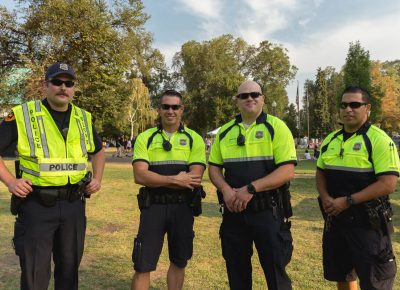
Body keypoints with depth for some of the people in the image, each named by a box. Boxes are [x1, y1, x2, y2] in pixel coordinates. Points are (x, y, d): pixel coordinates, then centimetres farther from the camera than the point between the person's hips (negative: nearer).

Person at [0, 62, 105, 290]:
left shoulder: (84, 118, 7)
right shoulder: (22, 115, -6)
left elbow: (99, 151, 22)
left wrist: (97, 179, 10)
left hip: (74, 204, 4)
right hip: (36, 204, -3)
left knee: (69, 266, 17)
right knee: (35, 271, 4)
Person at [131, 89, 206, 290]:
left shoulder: (194, 139, 0)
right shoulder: (145, 138, 1)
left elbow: (195, 178, -11)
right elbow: (140, 176, -11)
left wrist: (157, 179, -14)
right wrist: (175, 179, -16)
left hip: (182, 208, 1)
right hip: (153, 207, 0)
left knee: (179, 262, 16)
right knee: (143, 265, 5)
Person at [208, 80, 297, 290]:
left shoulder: (276, 127, -5)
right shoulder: (225, 131, 8)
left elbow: (287, 171, -14)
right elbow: (213, 167, 10)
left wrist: (250, 189, -21)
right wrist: (225, 189, -10)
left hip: (268, 211, -4)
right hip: (234, 211, 4)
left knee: (275, 271, 9)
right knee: (236, 271, 18)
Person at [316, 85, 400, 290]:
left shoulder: (378, 139, -12)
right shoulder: (330, 140, 8)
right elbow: (320, 172, 15)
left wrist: (348, 201, -21)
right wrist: (325, 197, -4)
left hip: (367, 222, -6)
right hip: (335, 219, 6)